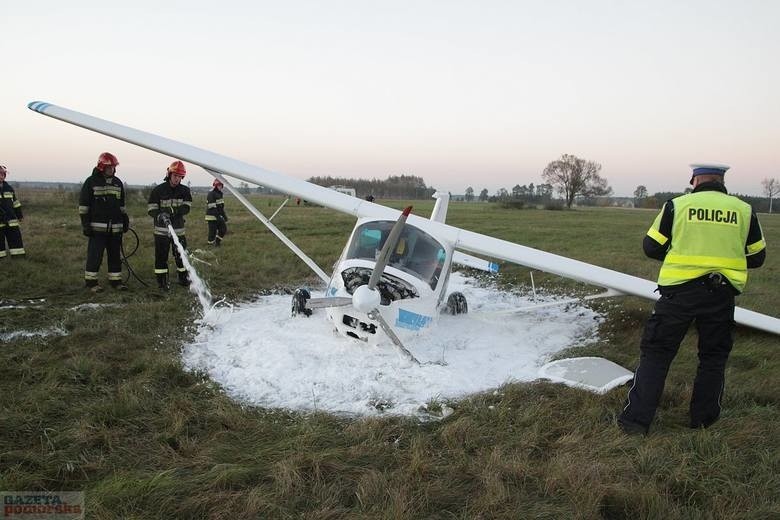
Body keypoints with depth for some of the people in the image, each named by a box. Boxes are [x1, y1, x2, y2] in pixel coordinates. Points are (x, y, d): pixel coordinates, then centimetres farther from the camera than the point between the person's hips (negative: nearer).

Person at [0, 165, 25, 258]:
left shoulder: (9, 188, 11)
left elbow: (15, 202, 17)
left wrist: (19, 215, 17)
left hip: (11, 219, 4)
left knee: (15, 235, 3)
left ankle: (17, 254, 9)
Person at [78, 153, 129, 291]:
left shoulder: (118, 183, 14)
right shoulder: (91, 181, -3)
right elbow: (83, 204, -4)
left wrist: (125, 220, 17)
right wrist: (85, 223, -9)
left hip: (115, 227, 5)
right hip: (97, 227, -5)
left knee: (116, 255, 9)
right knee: (95, 255, -4)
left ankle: (115, 280, 17)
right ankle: (91, 281, 5)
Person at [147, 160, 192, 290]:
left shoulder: (185, 190, 4)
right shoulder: (158, 190, -5)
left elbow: (186, 208, -6)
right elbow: (152, 210, -6)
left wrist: (173, 211, -24)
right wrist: (160, 215, -27)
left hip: (179, 229, 3)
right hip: (161, 229, -3)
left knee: (181, 255, 9)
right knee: (161, 256, 0)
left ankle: (183, 278, 24)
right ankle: (162, 281, 8)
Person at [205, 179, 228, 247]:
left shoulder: (220, 194, 13)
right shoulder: (211, 194, -16)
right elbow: (211, 207, -22)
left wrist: (224, 215, 18)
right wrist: (218, 217, -26)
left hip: (218, 216, 9)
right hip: (212, 216, -9)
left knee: (224, 229, 6)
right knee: (213, 231, -3)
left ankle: (217, 241, 21)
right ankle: (211, 243, 13)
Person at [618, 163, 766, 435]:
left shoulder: (677, 205, -3)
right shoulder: (744, 210, 4)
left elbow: (651, 247, -1)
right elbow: (757, 257, 11)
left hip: (679, 291, -2)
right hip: (722, 295, 2)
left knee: (656, 353, 4)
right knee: (713, 358, 18)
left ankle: (636, 419, 3)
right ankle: (703, 420, 26)